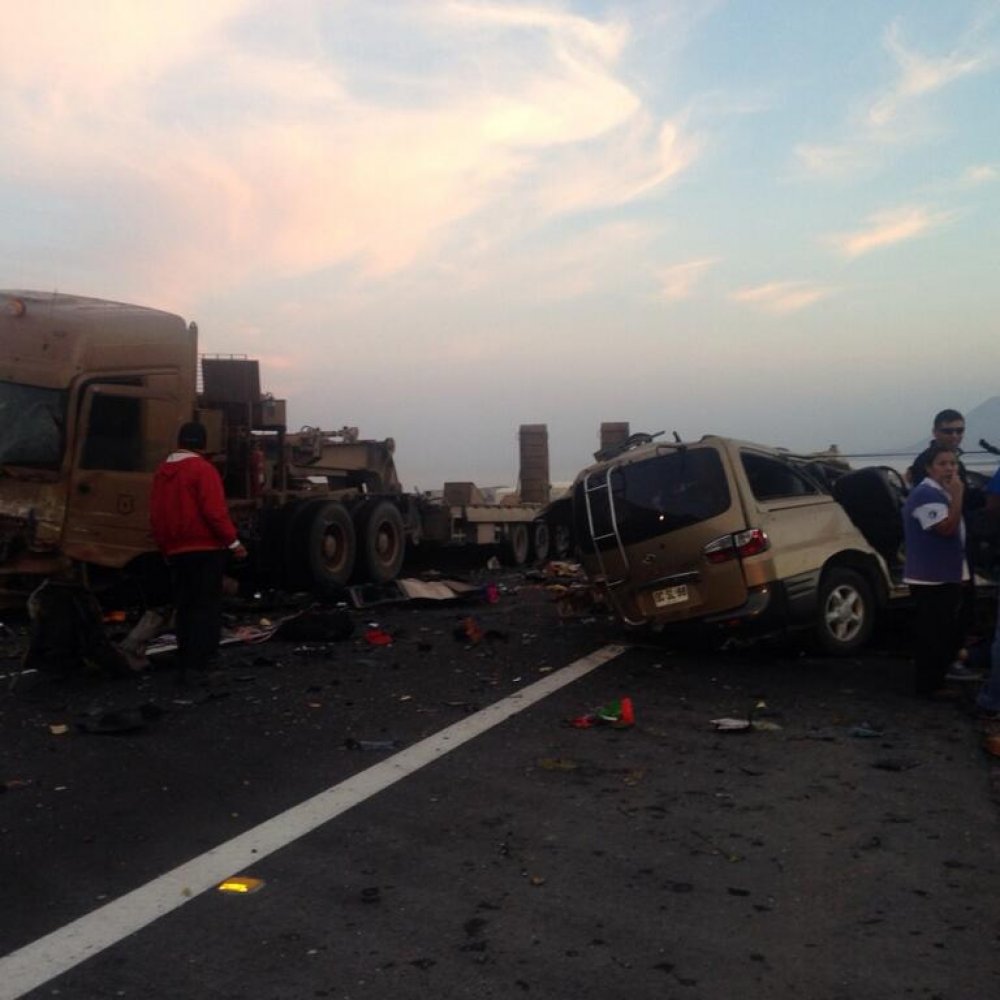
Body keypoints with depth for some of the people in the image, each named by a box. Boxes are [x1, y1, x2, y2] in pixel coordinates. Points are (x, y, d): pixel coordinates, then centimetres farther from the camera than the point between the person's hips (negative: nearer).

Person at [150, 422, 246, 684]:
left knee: (184, 608, 13)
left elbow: (155, 515, 13)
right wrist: (233, 542, -13)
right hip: (205, 549, -7)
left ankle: (184, 664, 14)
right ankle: (197, 664, -10)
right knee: (207, 607, -3)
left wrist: (165, 548, 22)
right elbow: (214, 510, -19)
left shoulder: (162, 471, 12)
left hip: (176, 551, 7)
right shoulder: (202, 469, -10)